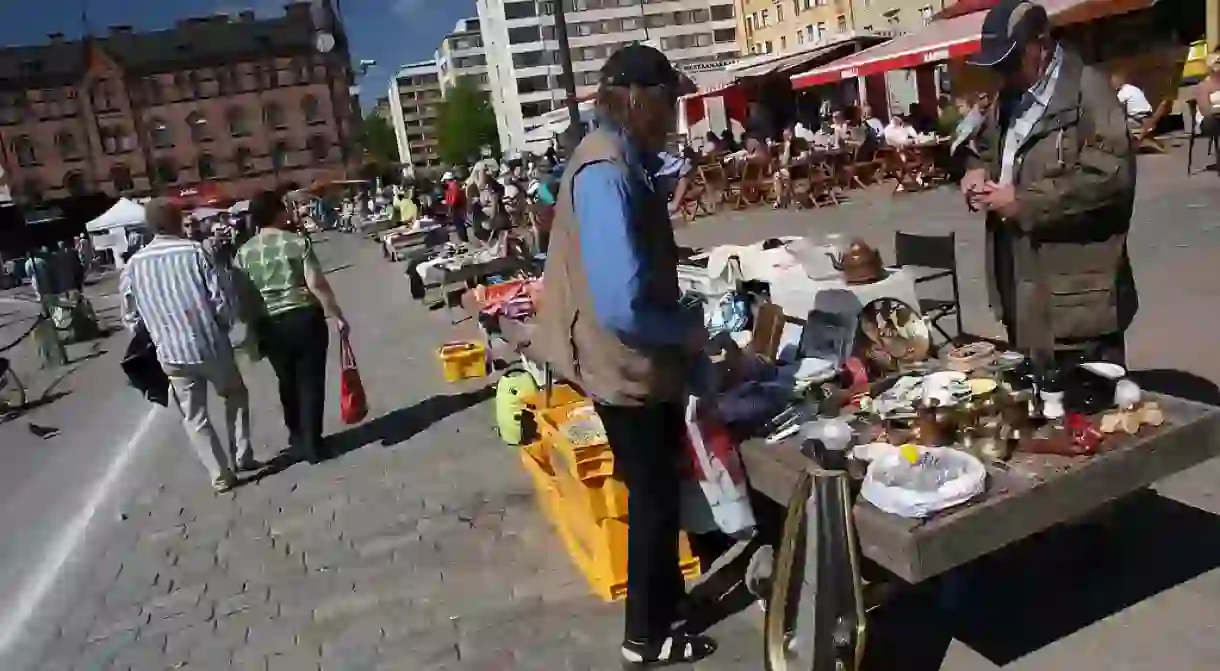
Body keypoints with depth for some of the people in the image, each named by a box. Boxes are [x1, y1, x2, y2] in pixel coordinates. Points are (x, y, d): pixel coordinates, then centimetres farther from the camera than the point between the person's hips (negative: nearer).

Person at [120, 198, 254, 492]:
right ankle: (242, 456, 23)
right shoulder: (194, 251, -9)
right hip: (211, 344, -2)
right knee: (236, 396, 24)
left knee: (195, 418, 15)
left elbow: (131, 319, 5)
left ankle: (221, 475, 17)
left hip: (172, 353, 2)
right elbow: (221, 300, -11)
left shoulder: (133, 266, 0)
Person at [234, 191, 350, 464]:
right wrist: (337, 316, -8)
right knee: (310, 381, 5)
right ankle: (311, 443, 8)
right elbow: (317, 284, -14)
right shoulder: (297, 242, -9)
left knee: (287, 381, 20)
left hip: (270, 325, 4)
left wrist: (253, 327, 13)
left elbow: (242, 296, 2)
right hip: (305, 318, -4)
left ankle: (298, 436, 36)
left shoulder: (244, 253, 1)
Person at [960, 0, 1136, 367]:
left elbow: (1109, 176, -22)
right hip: (1022, 288, 8)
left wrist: (1023, 202, -19)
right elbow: (985, 147, 30)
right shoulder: (1009, 96, 14)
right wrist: (977, 170, 6)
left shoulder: (1089, 89, -11)